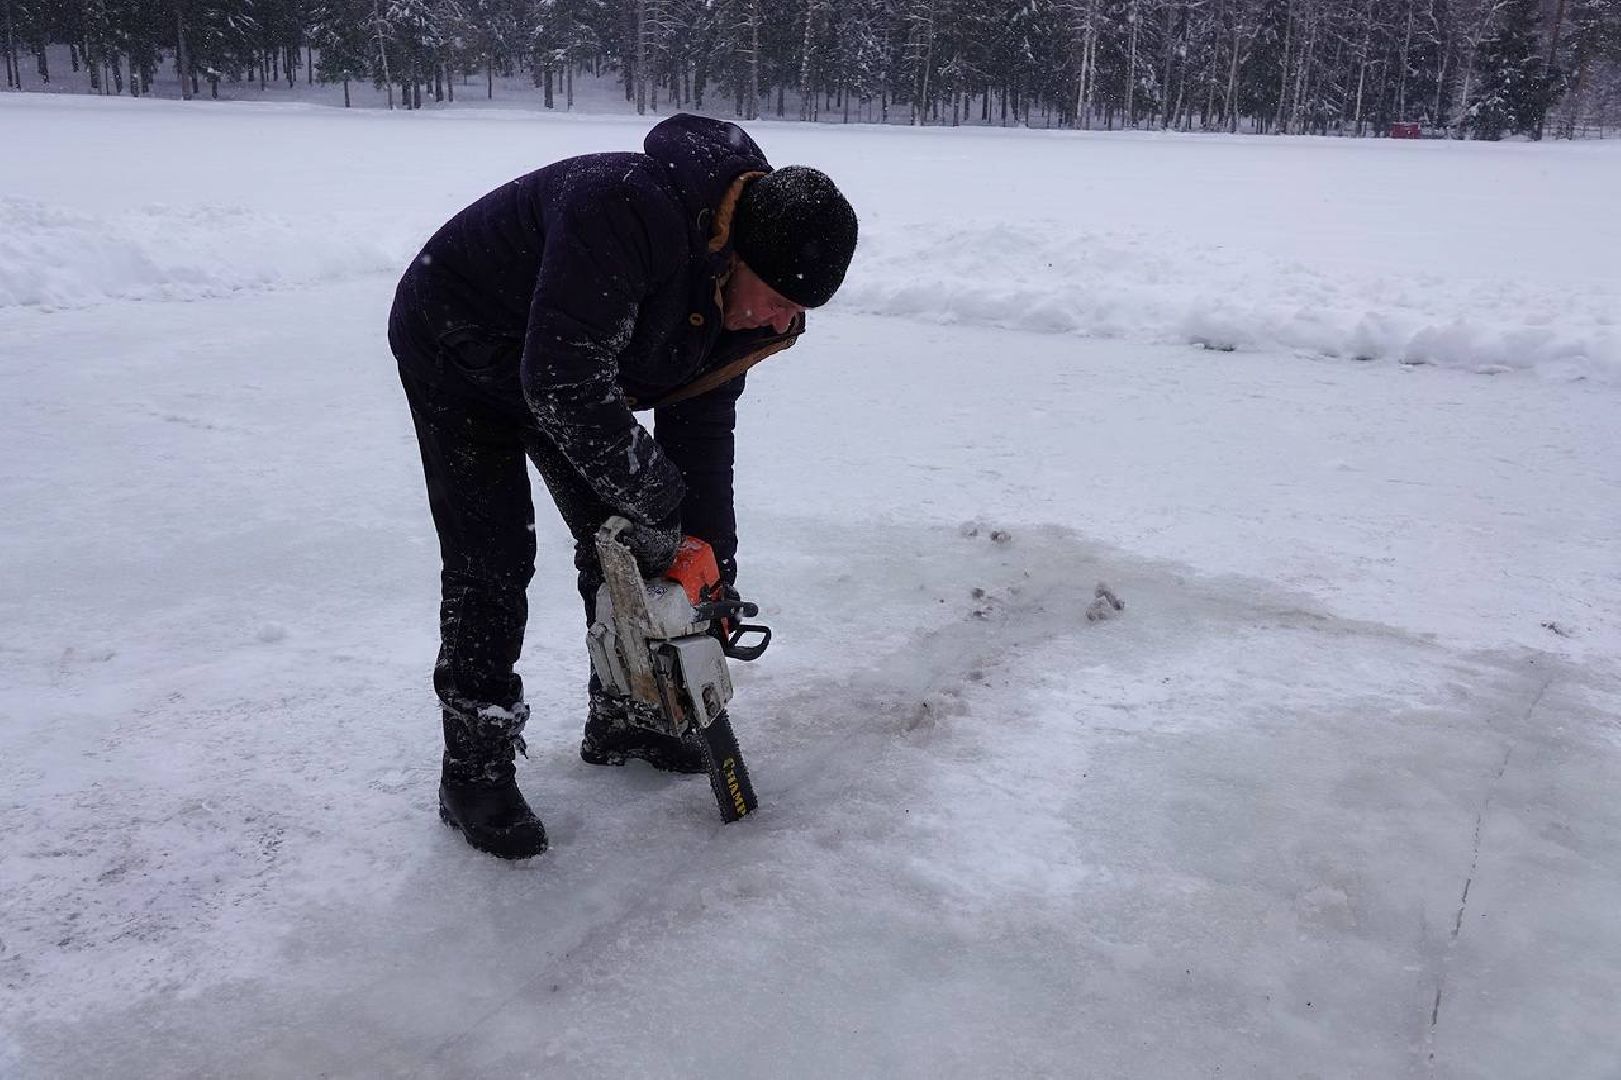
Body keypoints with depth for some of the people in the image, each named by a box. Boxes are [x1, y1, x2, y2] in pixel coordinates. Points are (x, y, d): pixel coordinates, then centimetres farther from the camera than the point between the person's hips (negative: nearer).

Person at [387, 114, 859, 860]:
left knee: (618, 539, 7)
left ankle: (622, 720, 24)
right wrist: (654, 502, -32)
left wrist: (714, 568, -5)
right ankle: (475, 772, 2)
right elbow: (565, 381, -43)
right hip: (456, 349, -7)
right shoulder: (626, 210, -41)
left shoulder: (742, 296, -13)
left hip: (560, 367, 7)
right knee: (493, 560, -11)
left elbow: (702, 421, -5)